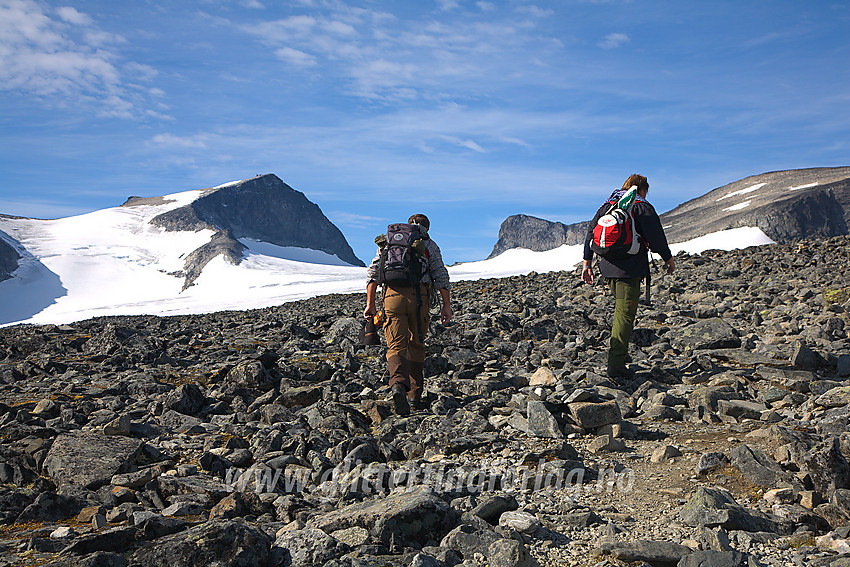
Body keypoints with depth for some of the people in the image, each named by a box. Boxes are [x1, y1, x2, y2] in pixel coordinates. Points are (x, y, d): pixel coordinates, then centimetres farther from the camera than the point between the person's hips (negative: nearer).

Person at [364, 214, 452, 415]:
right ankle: (414, 396, 19)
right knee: (416, 346, 15)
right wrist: (446, 305, 7)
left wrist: (370, 304, 7)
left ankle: (398, 384, -31)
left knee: (396, 346, -4)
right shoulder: (430, 245, 15)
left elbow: (374, 272, 9)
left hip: (393, 295, 0)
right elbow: (441, 276, 5)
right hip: (419, 297, 0)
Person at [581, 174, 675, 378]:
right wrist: (668, 258, 6)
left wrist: (587, 263, 16)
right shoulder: (641, 207, -2)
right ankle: (616, 364, -10)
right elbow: (656, 236, -7)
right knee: (625, 314, -7)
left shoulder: (606, 206, 16)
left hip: (608, 268, 7)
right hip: (630, 268, -6)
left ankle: (620, 352, 24)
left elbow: (591, 233, 14)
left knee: (620, 307, 25)